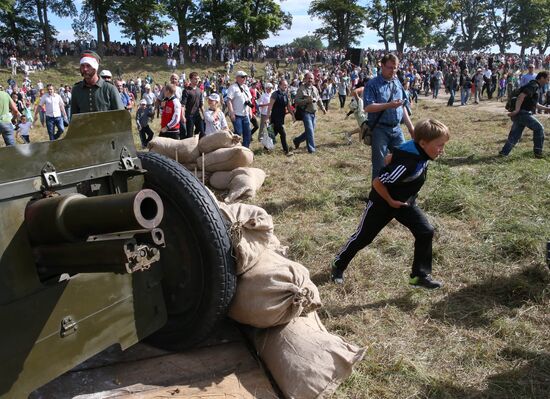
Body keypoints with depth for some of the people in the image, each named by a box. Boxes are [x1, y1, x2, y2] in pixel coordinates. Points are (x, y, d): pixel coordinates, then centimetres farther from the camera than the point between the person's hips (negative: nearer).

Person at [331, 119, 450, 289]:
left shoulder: (420, 151, -10)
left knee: (426, 232, -1)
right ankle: (338, 265, 29)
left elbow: (390, 158, 5)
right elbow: (378, 182, -30)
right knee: (363, 237, 7)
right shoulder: (408, 162, -36)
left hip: (406, 202, 8)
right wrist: (391, 201, -17)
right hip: (383, 202, -8)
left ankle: (420, 275, 11)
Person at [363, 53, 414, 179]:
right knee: (379, 164, 2)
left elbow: (403, 107, 17)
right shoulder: (373, 84, -7)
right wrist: (389, 105, -24)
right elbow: (368, 107, -17)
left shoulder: (398, 83, 12)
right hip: (379, 129, -6)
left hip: (396, 129, 6)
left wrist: (411, 127, 13)